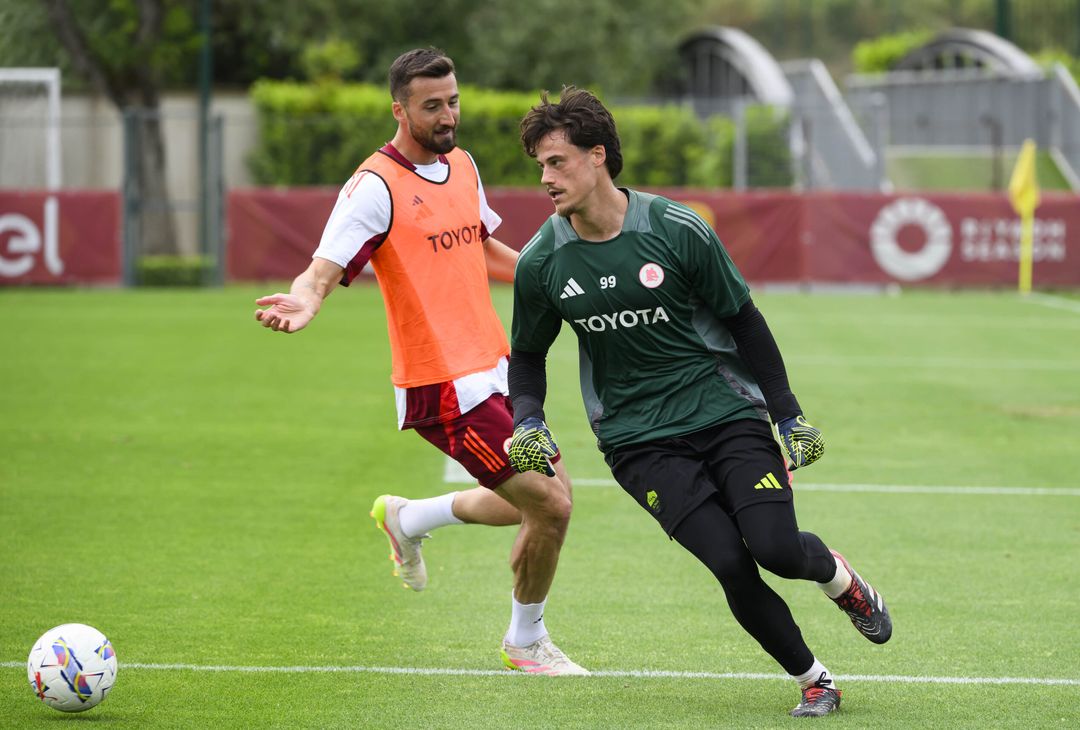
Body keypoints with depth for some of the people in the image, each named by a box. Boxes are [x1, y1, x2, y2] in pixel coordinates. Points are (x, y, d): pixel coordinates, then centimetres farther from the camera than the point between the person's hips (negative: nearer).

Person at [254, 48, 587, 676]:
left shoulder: (462, 165, 10)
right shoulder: (376, 185, -15)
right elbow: (324, 270, -24)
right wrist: (304, 303, -46)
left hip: (495, 369, 8)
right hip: (446, 388, -8)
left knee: (550, 496, 15)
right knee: (551, 507, -9)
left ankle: (409, 518, 34)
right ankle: (527, 642, 17)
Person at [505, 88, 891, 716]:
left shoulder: (678, 230, -9)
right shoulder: (541, 263, -4)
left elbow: (744, 322, 3)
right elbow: (528, 354, 14)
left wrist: (790, 417, 5)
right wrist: (529, 423, -5)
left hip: (726, 411, -1)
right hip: (638, 441, 1)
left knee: (777, 549, -21)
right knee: (731, 564, -20)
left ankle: (838, 576, 16)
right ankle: (812, 679, 1)